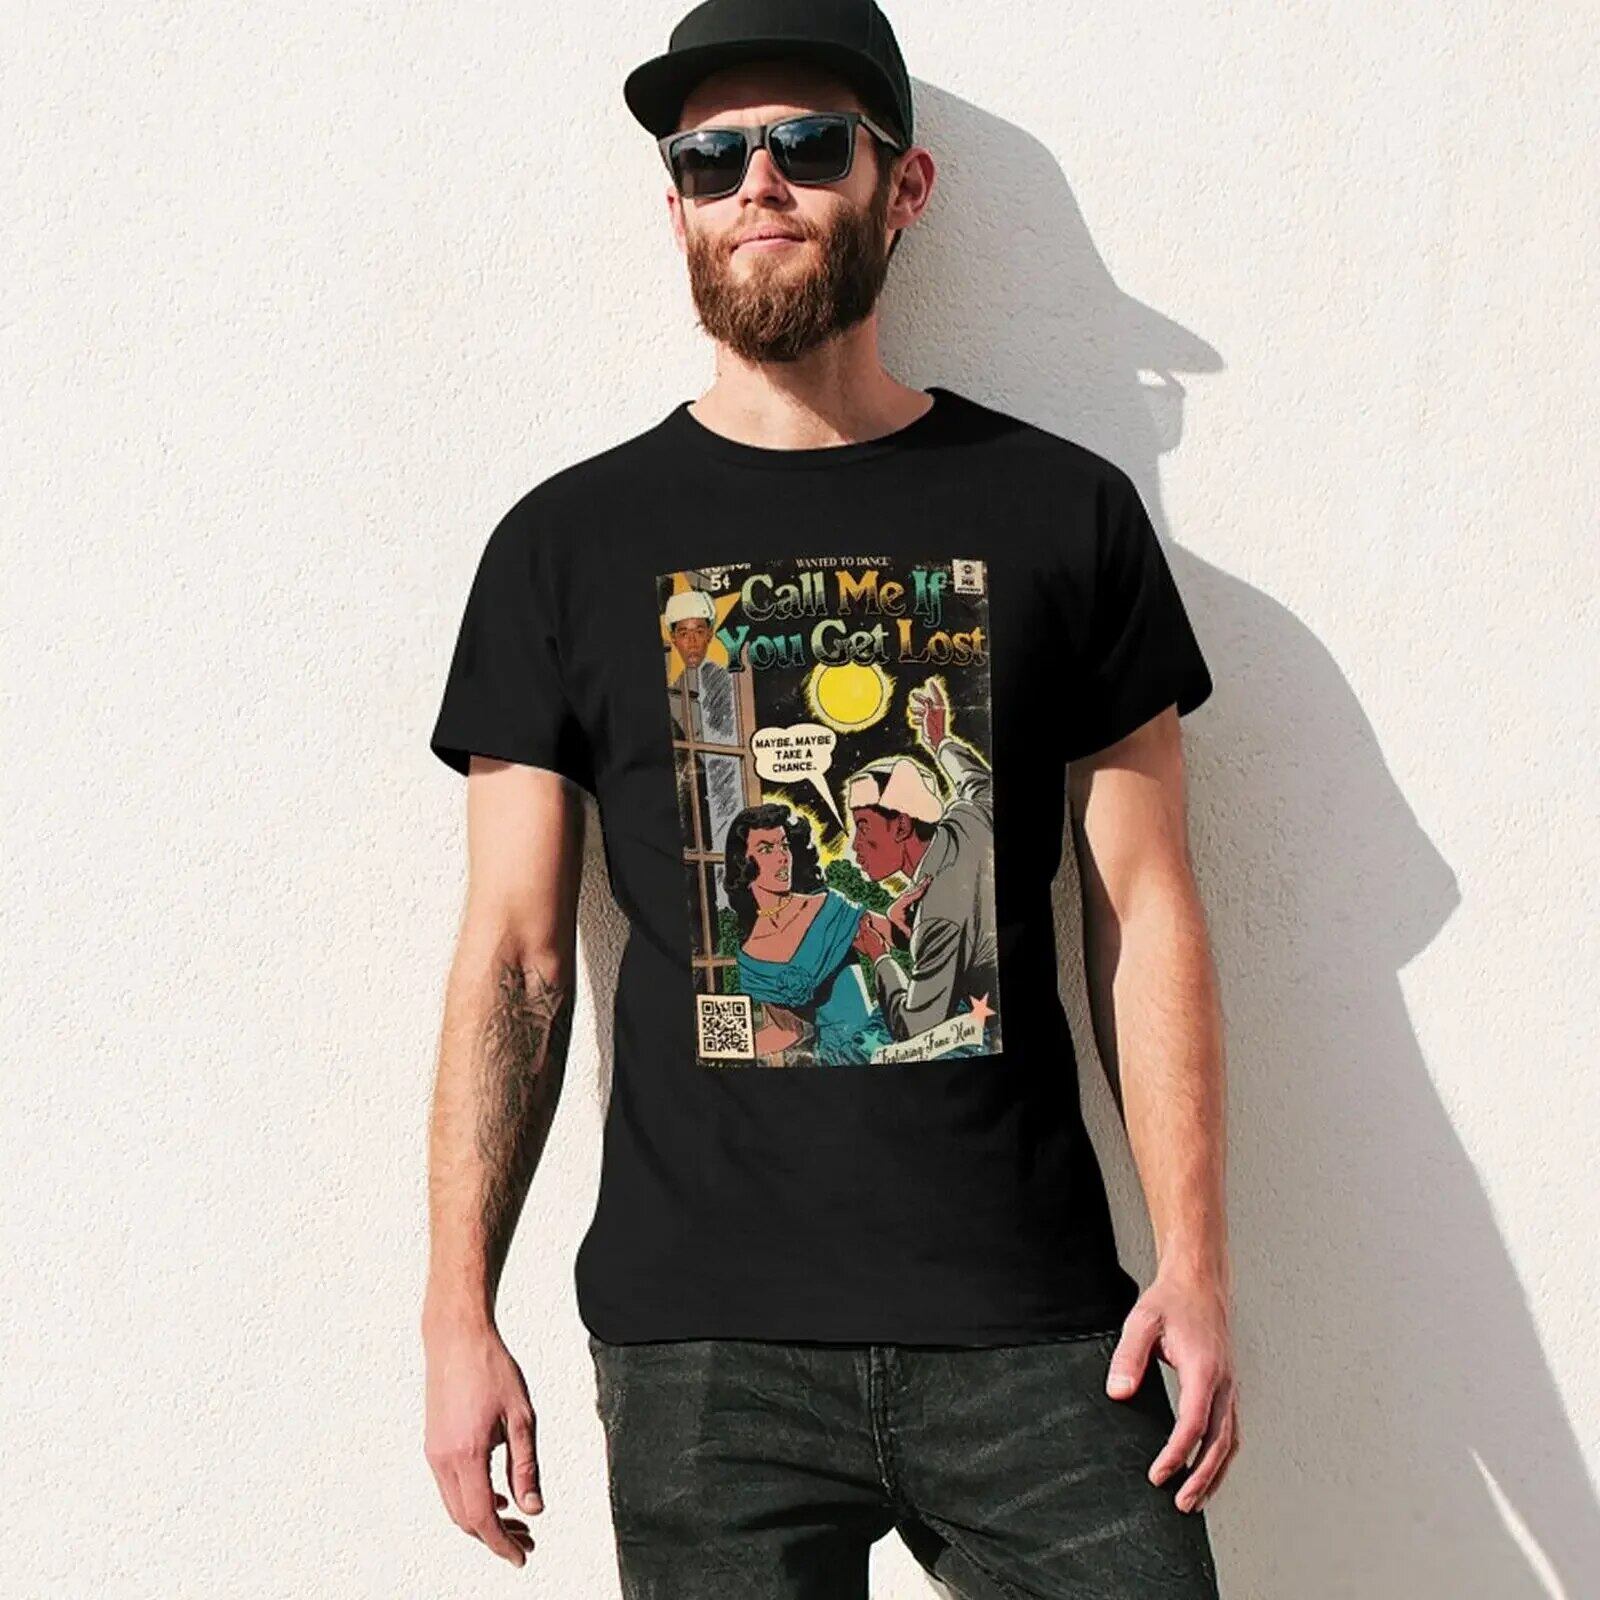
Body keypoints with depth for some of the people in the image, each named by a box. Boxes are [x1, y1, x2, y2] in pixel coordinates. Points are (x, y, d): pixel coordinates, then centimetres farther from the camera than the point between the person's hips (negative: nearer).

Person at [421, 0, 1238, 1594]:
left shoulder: (1062, 510, 4)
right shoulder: (566, 543, 4)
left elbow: (1145, 911, 3)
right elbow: (514, 957, 3)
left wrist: (1195, 1262, -5)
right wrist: (458, 1313, -2)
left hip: (1034, 1328, 1)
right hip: (701, 1342, 0)